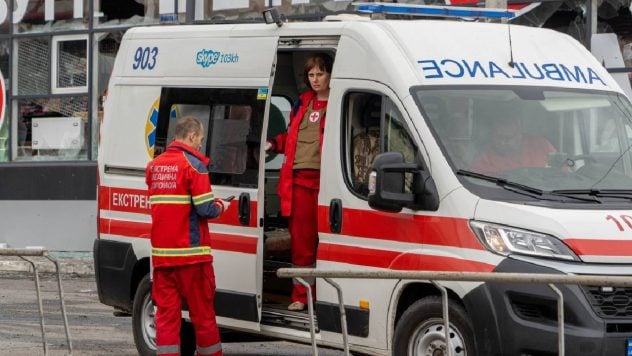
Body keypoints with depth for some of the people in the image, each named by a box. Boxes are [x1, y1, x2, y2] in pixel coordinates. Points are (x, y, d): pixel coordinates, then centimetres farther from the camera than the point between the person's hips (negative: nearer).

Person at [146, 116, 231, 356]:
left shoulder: (154, 166, 12)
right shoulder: (193, 164, -10)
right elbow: (205, 209, -15)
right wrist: (221, 206, 6)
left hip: (161, 253, 6)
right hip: (191, 253, -6)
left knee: (166, 311, 3)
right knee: (202, 312, 4)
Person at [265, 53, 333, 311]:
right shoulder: (302, 103, 18)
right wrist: (273, 144, 12)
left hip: (324, 179, -5)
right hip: (298, 178, 5)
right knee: (301, 239, 7)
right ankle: (301, 294, 12)